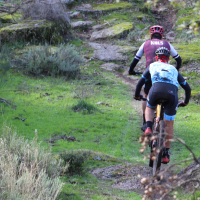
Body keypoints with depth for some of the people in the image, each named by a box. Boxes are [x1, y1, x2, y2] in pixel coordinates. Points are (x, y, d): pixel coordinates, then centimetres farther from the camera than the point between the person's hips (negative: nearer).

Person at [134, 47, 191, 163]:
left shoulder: (152, 66, 31)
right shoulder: (173, 69, 36)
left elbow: (140, 82, 31)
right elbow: (187, 87, 37)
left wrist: (137, 96, 49)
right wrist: (186, 102, 53)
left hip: (157, 88, -1)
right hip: (172, 92, 1)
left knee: (149, 108, 33)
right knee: (169, 124, 14)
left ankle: (149, 128, 7)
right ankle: (166, 154, 15)